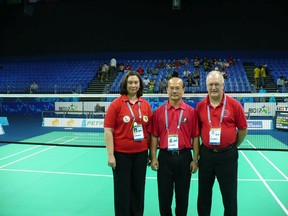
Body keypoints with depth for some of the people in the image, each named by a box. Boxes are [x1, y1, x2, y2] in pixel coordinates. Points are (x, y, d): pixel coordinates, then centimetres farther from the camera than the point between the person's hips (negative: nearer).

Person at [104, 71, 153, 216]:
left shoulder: (146, 104, 4)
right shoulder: (116, 104, -7)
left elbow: (150, 130, 9)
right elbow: (108, 130, -9)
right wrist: (110, 155, -13)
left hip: (141, 154, 4)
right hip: (121, 154, -3)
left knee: (138, 188, 15)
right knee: (122, 189, 9)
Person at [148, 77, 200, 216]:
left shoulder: (191, 112, 0)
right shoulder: (158, 112, 2)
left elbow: (195, 137, 1)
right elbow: (154, 137, 3)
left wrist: (195, 159, -2)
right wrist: (153, 158, -3)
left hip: (184, 157, 0)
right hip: (164, 157, 1)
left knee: (183, 194, 12)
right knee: (164, 194, 10)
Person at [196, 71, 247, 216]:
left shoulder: (234, 104, -8)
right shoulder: (200, 106, -1)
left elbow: (242, 129, 0)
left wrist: (233, 146, 5)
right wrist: (206, 143, 7)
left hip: (227, 155, -2)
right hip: (206, 154, 3)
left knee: (229, 194, 11)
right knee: (203, 192, 16)